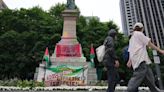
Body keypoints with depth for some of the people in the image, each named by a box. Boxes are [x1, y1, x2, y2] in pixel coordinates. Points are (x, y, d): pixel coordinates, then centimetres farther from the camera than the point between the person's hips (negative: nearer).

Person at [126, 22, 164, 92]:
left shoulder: (132, 37, 30)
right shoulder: (139, 34, 6)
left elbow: (130, 51, 23)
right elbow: (149, 43, 3)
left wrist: (130, 61, 18)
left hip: (135, 60, 10)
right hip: (141, 59, -10)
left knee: (149, 79, 11)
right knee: (138, 77, -20)